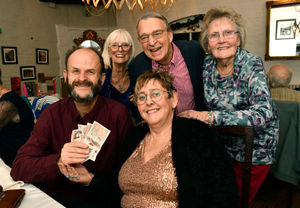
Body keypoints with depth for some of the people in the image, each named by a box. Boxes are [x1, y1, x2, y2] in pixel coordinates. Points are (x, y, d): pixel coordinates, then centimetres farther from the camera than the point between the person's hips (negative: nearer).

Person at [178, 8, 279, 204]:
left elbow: (264, 114, -33)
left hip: (254, 149, -3)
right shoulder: (207, 64, -9)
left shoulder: (252, 65, -21)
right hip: (221, 142, 4)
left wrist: (209, 117, -39)